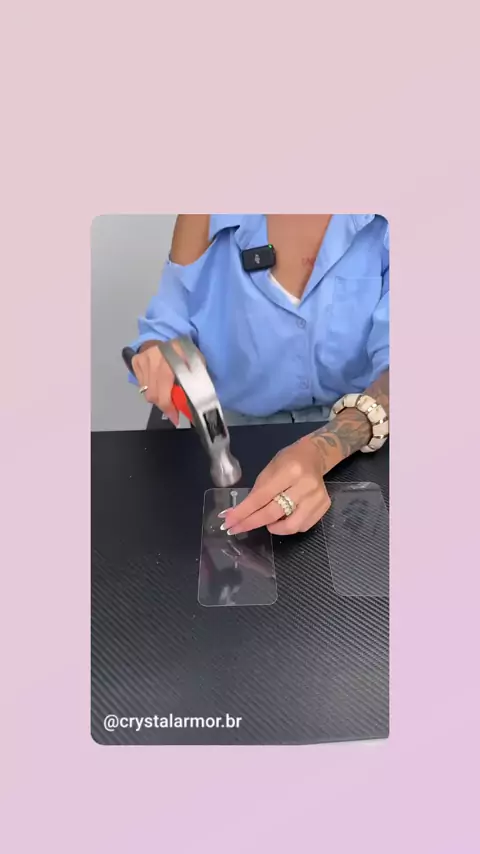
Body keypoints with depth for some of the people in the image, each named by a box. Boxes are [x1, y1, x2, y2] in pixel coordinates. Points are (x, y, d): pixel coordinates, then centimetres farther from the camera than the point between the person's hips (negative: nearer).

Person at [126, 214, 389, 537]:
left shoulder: (379, 225, -14)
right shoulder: (207, 217, -12)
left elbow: (392, 361, -22)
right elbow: (169, 328, -2)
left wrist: (321, 450, -39)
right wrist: (159, 356, -26)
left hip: (358, 442, -1)